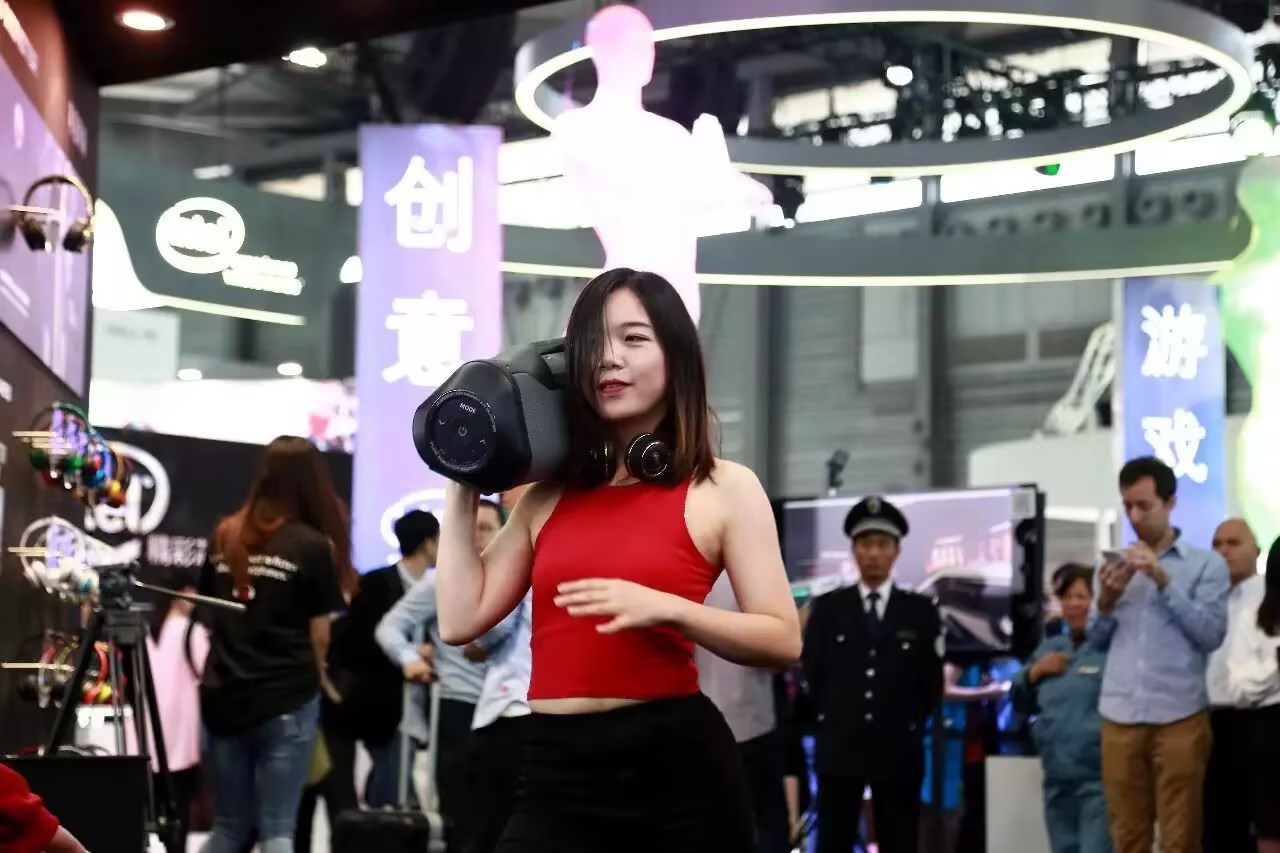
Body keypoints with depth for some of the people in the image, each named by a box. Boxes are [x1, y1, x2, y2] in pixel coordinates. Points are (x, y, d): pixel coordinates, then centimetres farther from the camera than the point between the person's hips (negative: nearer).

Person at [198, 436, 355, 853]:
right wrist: (320, 679, 13)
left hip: (223, 696, 5)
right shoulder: (313, 545, -7)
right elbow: (319, 634, -4)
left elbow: (208, 616, 15)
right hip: (287, 700, -5)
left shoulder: (225, 536, 8)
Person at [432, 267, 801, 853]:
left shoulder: (723, 490, 2)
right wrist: (463, 485, 12)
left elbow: (782, 640, -4)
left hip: (674, 762, -3)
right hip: (555, 771, 3)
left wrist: (666, 608, -19)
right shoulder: (548, 496, 14)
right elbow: (461, 619, 6)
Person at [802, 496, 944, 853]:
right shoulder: (828, 609, 6)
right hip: (839, 747, 0)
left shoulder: (920, 611, 5)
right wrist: (835, 720, 5)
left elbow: (932, 682, 6)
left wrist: (909, 725, 3)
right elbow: (813, 674, 7)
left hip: (899, 749, 0)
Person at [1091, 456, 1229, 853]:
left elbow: (1211, 635, -7)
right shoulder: (1114, 565, 15)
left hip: (1179, 717, -3)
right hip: (1119, 718, 3)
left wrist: (1163, 579, -11)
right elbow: (1098, 641, 16)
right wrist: (1106, 602, -3)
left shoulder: (1206, 563, 4)